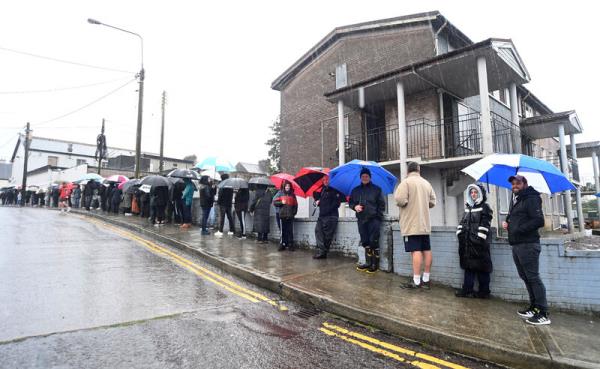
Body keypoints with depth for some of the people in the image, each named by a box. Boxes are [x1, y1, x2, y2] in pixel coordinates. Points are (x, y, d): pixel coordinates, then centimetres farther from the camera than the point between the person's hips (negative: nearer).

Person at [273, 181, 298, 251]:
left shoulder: (292, 194, 12)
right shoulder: (280, 193, 8)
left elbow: (295, 205, 14)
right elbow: (274, 202, 4)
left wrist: (294, 212, 1)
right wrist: (281, 202, -11)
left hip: (290, 216, 1)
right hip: (282, 215, -1)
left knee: (290, 231, 0)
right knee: (283, 231, 0)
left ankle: (290, 245, 5)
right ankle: (282, 244, 7)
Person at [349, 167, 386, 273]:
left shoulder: (377, 189, 4)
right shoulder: (355, 190, 14)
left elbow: (381, 204, 1)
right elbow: (350, 202, 19)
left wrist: (378, 216, -8)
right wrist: (355, 206, -3)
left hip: (374, 219, -4)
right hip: (361, 219, 4)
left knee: (374, 242, -6)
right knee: (365, 242, 8)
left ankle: (375, 264, 3)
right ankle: (368, 263, 19)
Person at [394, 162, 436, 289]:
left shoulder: (406, 182, -11)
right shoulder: (426, 183, 10)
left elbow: (400, 200, -22)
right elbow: (432, 202, 10)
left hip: (412, 224, -6)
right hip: (424, 223, 7)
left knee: (416, 251, -7)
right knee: (426, 250, 9)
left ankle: (416, 282, -4)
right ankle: (426, 280, 17)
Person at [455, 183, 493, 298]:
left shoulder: (485, 207, -2)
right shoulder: (468, 207, 19)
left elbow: (485, 225, -11)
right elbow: (462, 223, 21)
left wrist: (479, 237, -17)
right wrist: (460, 233, 10)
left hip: (479, 242, -7)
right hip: (467, 242, 7)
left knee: (482, 267, 0)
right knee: (468, 266, 10)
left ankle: (484, 291, 9)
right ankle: (467, 289, 16)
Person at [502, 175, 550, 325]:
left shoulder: (531, 199, -10)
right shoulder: (515, 200, 18)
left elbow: (539, 221, -19)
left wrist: (519, 229, -17)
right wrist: (507, 222, 8)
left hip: (528, 245, -9)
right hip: (516, 245, 9)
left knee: (533, 278, -5)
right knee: (526, 277, 14)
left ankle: (543, 314, 3)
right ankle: (534, 307, 24)